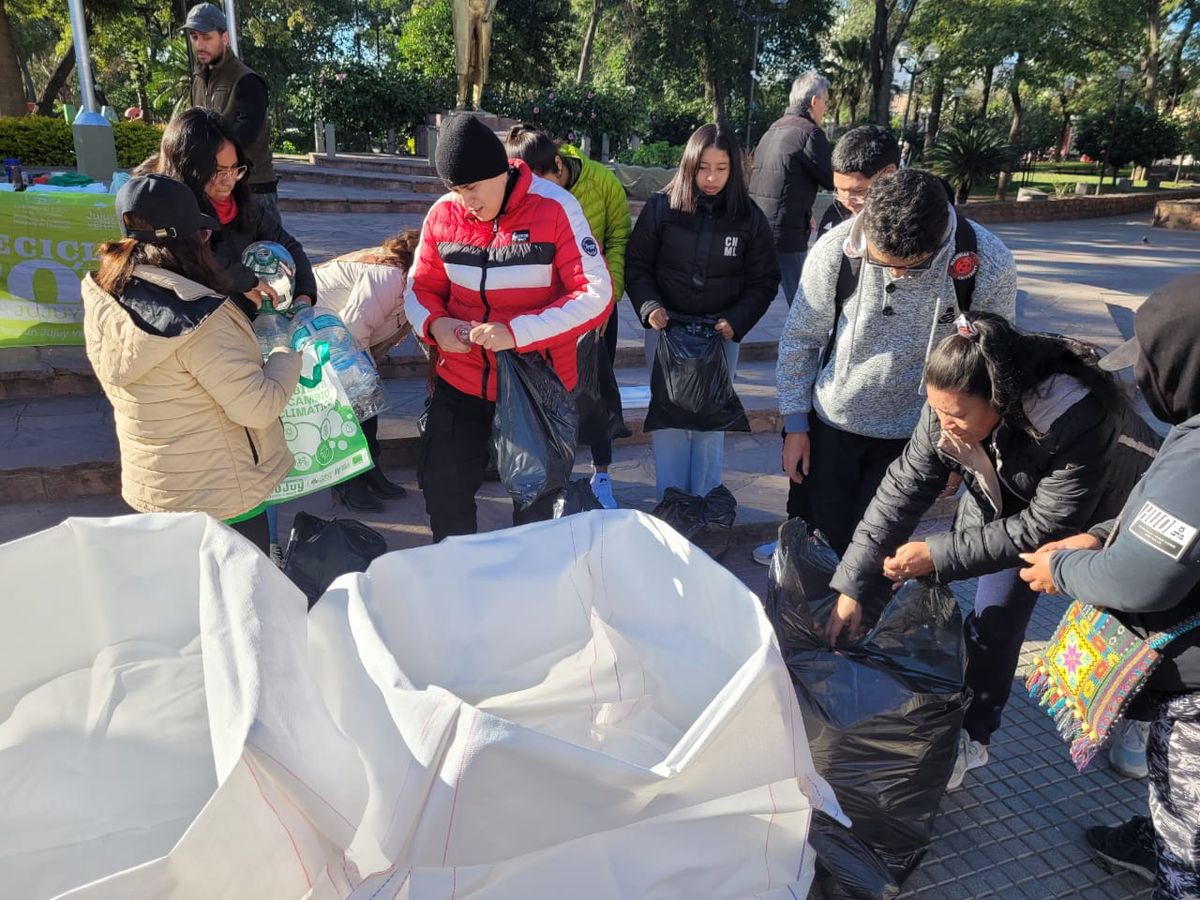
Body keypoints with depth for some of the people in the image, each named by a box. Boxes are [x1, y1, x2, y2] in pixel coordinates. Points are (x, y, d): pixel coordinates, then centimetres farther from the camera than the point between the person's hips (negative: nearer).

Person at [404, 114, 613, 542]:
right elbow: (420, 288, 8)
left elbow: (596, 295, -19)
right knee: (442, 489, 11)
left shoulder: (555, 209, -15)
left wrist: (516, 333, -27)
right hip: (460, 380, 4)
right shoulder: (443, 214, -3)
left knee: (536, 496, 12)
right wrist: (433, 324, -16)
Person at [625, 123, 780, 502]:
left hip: (720, 333, 0)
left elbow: (764, 280, 2)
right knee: (669, 417, 4)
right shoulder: (661, 207, -4)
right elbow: (636, 265, 1)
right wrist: (649, 307, -16)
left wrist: (736, 321, -12)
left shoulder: (749, 218, -3)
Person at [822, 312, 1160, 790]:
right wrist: (853, 587, -29)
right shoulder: (951, 406, -29)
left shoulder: (1079, 424, -43)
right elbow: (903, 489, -26)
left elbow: (1044, 528, -34)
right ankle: (971, 736, 14)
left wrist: (938, 555, -33)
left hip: (1098, 516, -3)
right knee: (995, 619, -1)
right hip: (1010, 506, 3)